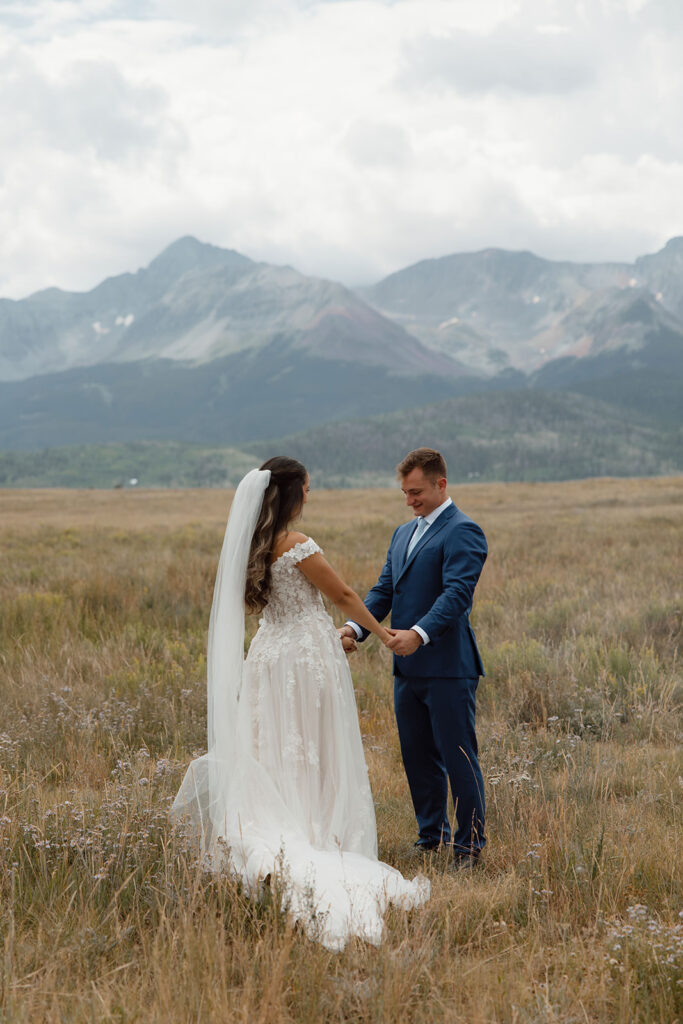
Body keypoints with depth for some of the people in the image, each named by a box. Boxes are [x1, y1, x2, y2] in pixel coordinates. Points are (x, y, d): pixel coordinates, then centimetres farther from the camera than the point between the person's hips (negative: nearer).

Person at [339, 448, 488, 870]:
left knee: (459, 758, -1)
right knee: (418, 759, 14)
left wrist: (419, 633, -32)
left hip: (448, 668, -8)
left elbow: (457, 593, -20)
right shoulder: (403, 534, 19)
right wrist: (354, 627, -2)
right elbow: (384, 590, 16)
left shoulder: (462, 531, -9)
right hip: (408, 669, 8)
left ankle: (470, 845, 9)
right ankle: (431, 838, 26)